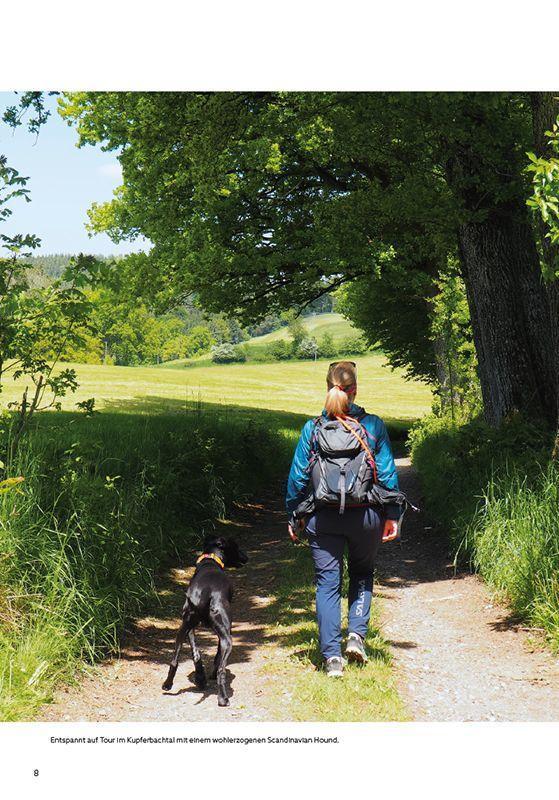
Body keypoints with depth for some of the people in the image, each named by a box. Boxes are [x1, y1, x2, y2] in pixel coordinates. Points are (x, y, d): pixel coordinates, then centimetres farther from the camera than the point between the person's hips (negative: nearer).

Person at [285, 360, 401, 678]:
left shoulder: (312, 428, -1)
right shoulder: (374, 425, -3)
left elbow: (298, 476, 1)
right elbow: (388, 473, -1)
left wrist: (294, 517, 10)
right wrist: (393, 515, 7)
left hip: (323, 518, 0)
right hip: (366, 516, 0)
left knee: (327, 583, 6)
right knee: (362, 574, 23)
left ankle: (332, 656, 2)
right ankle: (357, 634, 8)